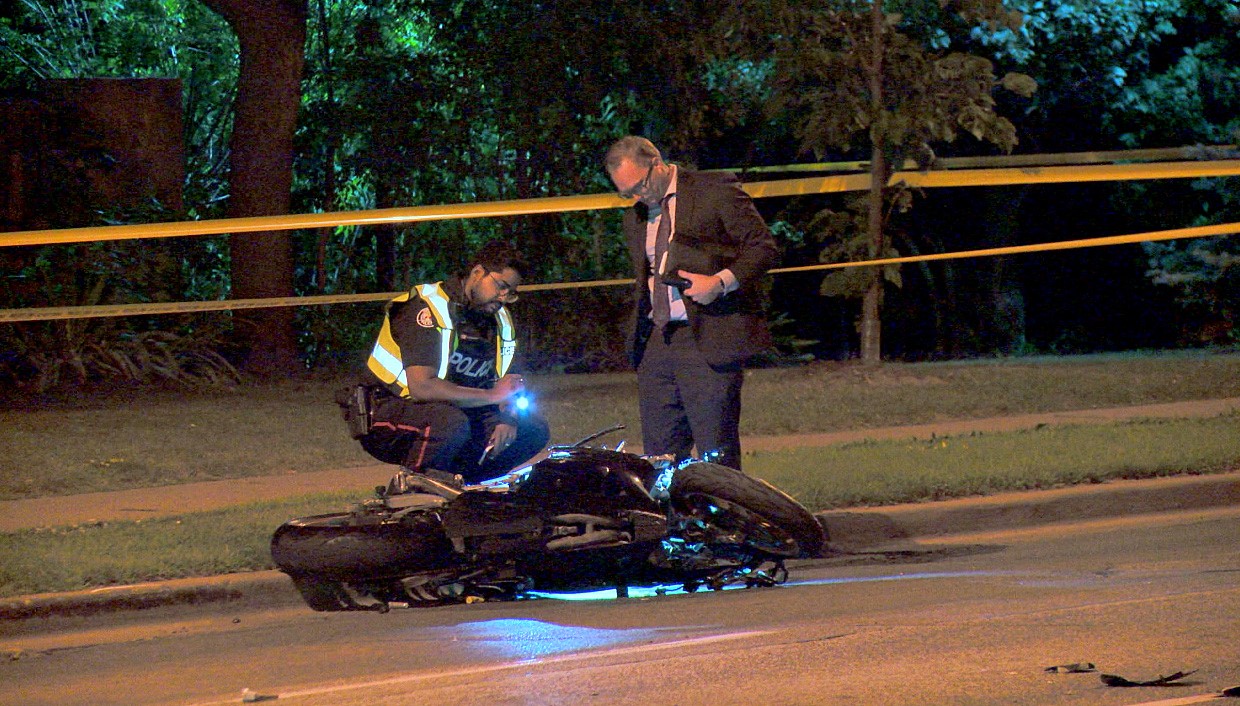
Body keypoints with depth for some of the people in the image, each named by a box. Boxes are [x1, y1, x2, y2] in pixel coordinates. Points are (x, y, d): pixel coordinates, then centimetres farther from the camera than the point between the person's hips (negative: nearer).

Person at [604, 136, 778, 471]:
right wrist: (638, 343, 13)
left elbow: (765, 246, -3)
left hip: (709, 339, -7)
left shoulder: (716, 190, -1)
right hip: (656, 343, 7)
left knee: (717, 458, -8)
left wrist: (721, 281, -17)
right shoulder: (635, 217, 20)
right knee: (658, 458, 3)